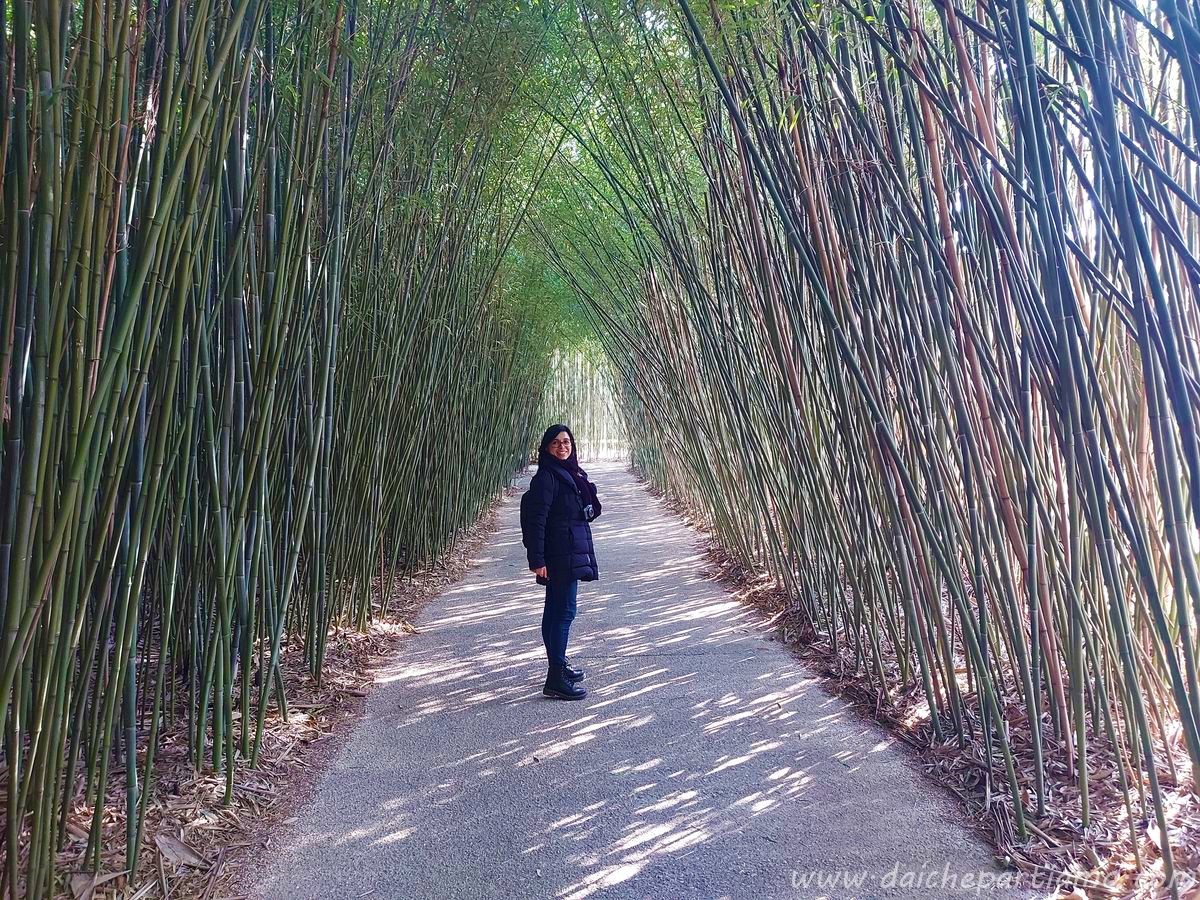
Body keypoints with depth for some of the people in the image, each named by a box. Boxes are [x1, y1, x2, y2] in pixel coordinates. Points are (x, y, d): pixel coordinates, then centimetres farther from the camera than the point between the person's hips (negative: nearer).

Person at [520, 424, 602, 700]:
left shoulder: (572, 474, 13)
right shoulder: (546, 478, -15)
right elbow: (536, 521, -19)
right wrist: (537, 560, -23)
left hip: (571, 554, 9)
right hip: (558, 556, -9)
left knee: (556, 611, 17)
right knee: (564, 612, -8)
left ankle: (559, 664, 28)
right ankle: (555, 680, -4)